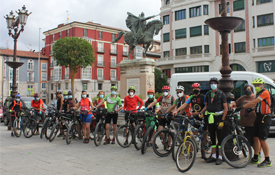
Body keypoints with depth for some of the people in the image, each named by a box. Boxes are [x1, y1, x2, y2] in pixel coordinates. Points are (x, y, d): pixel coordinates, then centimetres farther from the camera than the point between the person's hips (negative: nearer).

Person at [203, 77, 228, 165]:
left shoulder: (221, 94, -4)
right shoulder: (208, 94, 10)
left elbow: (226, 108, -6)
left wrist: (222, 120, -13)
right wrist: (202, 113, 1)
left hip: (218, 117, -5)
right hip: (210, 118, 5)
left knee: (220, 137, -3)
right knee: (212, 137, 10)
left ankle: (220, 157, 4)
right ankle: (214, 155, 19)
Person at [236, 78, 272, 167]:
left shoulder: (265, 92, -13)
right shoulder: (258, 94, 17)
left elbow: (253, 102, -21)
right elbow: (254, 104, 15)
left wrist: (241, 107, -24)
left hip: (265, 117, -9)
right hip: (259, 116, 9)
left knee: (262, 139, -7)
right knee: (257, 138, 10)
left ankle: (267, 161, 4)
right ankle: (255, 158, 18)